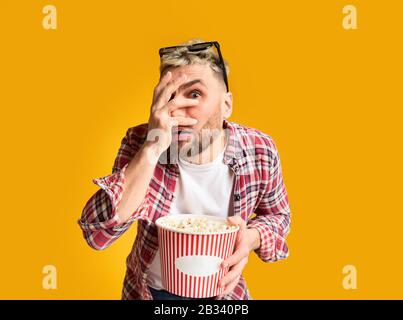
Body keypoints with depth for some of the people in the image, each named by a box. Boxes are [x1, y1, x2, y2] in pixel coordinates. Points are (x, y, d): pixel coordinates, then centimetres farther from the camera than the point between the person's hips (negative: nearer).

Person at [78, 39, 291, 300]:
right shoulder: (140, 142, -21)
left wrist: (251, 237, -24)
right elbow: (96, 234, -31)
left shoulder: (260, 150, -19)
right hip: (150, 290, 0)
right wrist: (151, 149, -39)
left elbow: (278, 215, -1)